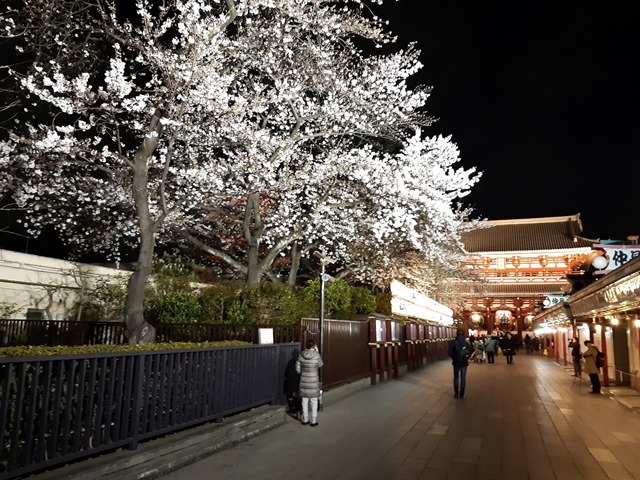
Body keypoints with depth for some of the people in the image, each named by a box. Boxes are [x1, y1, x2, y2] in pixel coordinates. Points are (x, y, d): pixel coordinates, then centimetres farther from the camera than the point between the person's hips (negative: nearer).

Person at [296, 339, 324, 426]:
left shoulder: (301, 356, -7)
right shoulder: (316, 355, -15)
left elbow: (298, 369, -3)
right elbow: (320, 365, 4)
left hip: (304, 382, 3)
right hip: (314, 382, -3)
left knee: (304, 401, 14)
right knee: (314, 402, 9)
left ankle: (305, 420, 24)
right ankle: (313, 421, 15)